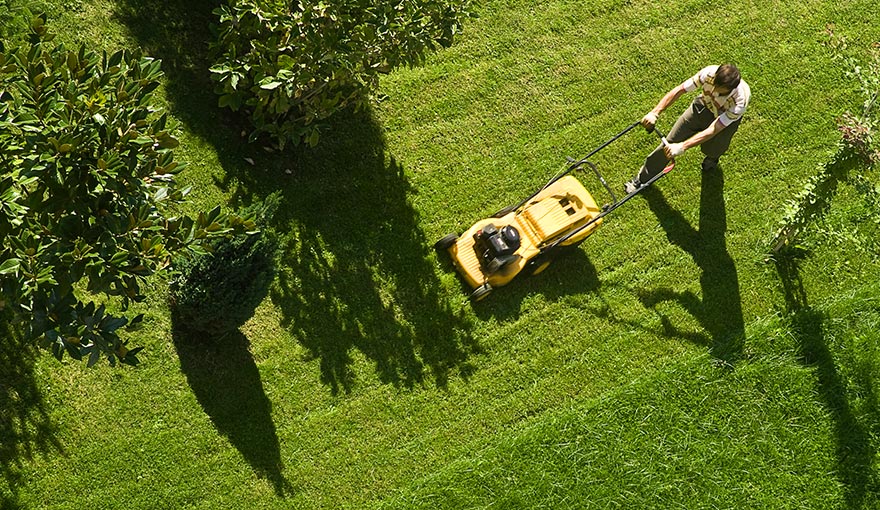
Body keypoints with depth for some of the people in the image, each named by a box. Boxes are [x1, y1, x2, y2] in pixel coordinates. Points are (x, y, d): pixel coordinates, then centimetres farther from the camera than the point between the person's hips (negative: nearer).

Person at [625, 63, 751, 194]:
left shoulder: (740, 101, -43)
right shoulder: (709, 73, -37)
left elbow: (713, 130, -43)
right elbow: (678, 91, -28)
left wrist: (682, 147, -50)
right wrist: (654, 113, -37)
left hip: (725, 120, -1)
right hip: (703, 106, 2)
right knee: (670, 142, 0)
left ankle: (712, 157, 40)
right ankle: (642, 179, 18)